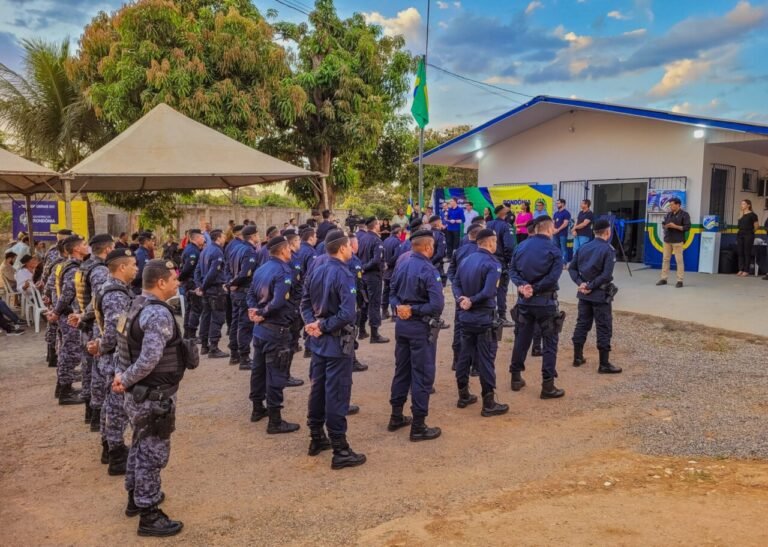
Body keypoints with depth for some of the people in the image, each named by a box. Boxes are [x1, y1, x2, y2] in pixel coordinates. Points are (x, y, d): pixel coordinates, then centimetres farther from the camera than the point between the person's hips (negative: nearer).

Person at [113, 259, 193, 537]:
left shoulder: (137, 305, 6)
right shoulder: (159, 314, -25)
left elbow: (128, 346, 12)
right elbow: (150, 359, -32)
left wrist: (126, 377, 6)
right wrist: (126, 381, -18)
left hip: (140, 393, 10)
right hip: (155, 396, -10)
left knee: (140, 446, 24)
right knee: (153, 453, 2)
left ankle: (136, 498, 41)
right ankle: (149, 515, 14)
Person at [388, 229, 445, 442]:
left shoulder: (401, 266, 5)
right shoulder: (428, 270, -18)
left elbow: (393, 294, 10)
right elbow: (437, 305, -25)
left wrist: (400, 308, -7)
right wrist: (414, 310, -14)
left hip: (401, 324, 8)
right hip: (422, 327, -7)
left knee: (401, 370, 18)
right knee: (422, 375, 1)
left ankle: (396, 417, 29)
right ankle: (418, 427, 8)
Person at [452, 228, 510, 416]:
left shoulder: (466, 261, 8)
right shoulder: (492, 263, -16)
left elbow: (455, 284, 4)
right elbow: (488, 292, -26)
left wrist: (461, 299, -11)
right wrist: (472, 301, -15)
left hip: (466, 316, 7)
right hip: (485, 318, -7)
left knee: (465, 355, 16)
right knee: (486, 360, -1)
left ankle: (463, 396, 26)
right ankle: (489, 403, 6)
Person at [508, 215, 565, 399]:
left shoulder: (521, 246, 4)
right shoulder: (554, 250, -11)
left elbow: (512, 270, 0)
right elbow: (553, 278, -20)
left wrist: (522, 286, -11)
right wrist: (534, 288, -13)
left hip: (524, 301, 5)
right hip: (545, 302, -5)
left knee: (521, 339, 16)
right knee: (550, 343, 3)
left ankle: (516, 378, 25)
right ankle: (548, 386, 3)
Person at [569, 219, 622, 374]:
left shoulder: (584, 247, 6)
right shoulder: (608, 250, -12)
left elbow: (572, 268, 5)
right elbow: (606, 275, -22)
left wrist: (581, 283, -3)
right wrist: (591, 286, -15)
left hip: (584, 294, 6)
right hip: (600, 295, -6)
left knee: (582, 324, 15)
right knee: (604, 329, 1)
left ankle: (577, 357, 22)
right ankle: (604, 364, 5)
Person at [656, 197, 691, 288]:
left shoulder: (684, 214, -4)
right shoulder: (668, 214, 13)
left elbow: (687, 227, -10)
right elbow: (663, 224, 20)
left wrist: (675, 226, -18)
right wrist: (665, 226, -4)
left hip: (678, 241, -6)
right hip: (667, 240, 6)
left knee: (679, 260, -4)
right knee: (665, 259, 7)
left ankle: (680, 281, -1)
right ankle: (663, 279, 13)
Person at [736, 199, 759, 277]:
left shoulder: (752, 215, -6)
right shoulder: (741, 215, 10)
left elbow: (757, 226, -1)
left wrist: (751, 231, 8)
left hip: (748, 235, -6)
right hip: (740, 234, 6)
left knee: (747, 253, -2)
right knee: (740, 252, 5)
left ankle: (746, 271, 2)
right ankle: (741, 270, 11)